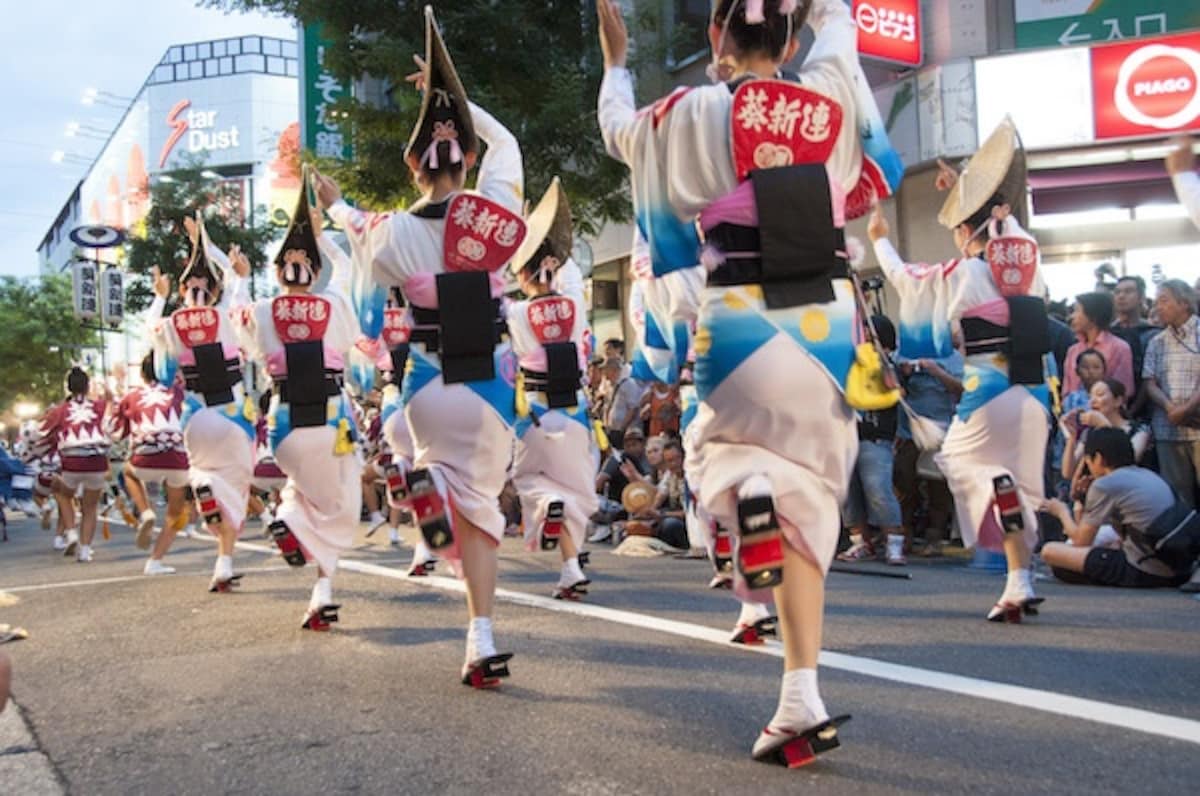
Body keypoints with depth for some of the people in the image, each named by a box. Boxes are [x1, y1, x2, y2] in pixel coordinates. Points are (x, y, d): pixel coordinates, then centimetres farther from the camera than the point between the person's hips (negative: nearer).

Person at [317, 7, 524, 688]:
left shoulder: (396, 232, -8)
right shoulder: (498, 206, -5)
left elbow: (370, 251, 18)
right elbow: (505, 140, 16)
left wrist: (338, 206, 35)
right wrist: (451, 93, 23)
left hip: (431, 383, -1)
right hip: (493, 382, 1)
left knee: (445, 459, 34)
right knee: (480, 503, 9)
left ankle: (429, 480, -1)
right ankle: (481, 643, 3)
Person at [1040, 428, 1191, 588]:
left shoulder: (1104, 484, -6)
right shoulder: (1152, 477, 17)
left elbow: (1081, 542, 2)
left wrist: (1062, 512, 19)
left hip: (1144, 572, -8)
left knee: (1050, 550, -7)